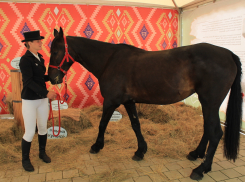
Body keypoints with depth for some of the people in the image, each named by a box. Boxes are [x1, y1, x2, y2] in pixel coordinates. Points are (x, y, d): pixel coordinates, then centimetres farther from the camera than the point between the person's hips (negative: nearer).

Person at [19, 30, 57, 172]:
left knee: (43, 128, 17)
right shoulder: (25, 60, -15)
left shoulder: (40, 58, 7)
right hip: (30, 101, -7)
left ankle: (42, 153, 38)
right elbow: (29, 81, -23)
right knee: (30, 132, 3)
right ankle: (25, 159, 24)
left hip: (43, 99, 7)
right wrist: (46, 92, -31)